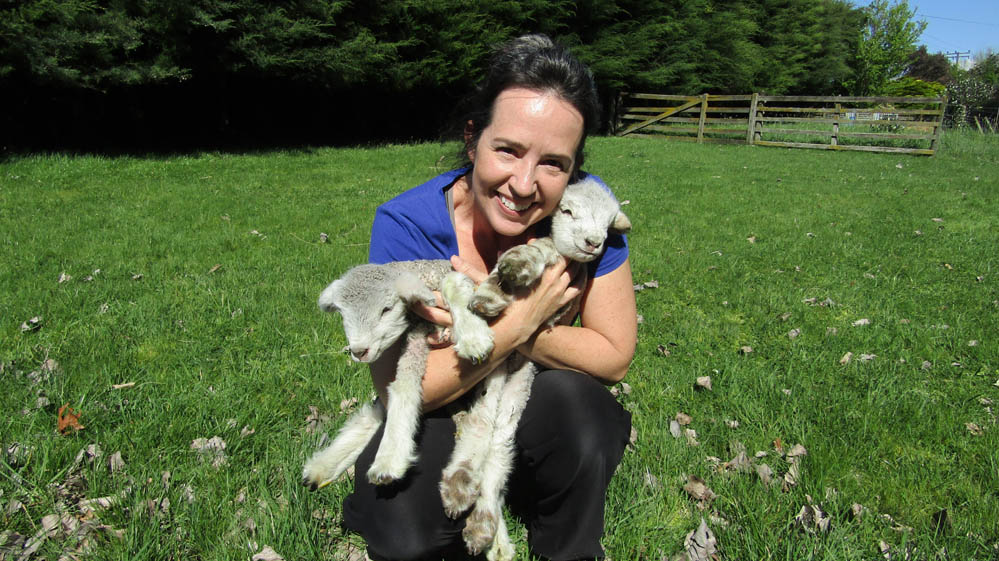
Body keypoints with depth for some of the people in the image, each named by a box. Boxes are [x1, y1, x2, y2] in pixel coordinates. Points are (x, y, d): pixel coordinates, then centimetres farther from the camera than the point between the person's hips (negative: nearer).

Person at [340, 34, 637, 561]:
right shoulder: (406, 224, -23)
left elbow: (614, 354, -15)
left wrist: (497, 319, -30)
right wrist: (521, 322, -31)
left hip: (542, 415, 2)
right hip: (434, 418, -1)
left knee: (569, 394, -32)